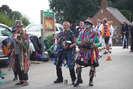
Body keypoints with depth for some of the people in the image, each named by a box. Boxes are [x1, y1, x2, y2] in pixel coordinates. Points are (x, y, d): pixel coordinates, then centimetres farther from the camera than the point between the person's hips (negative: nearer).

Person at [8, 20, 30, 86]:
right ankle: (21, 80, 22)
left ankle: (25, 81, 4)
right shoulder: (16, 34, 14)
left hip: (22, 53, -8)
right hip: (16, 53, 8)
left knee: (23, 67, -6)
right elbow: (13, 43, 25)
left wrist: (17, 40, -27)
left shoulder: (24, 35, -10)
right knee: (16, 66, 10)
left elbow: (25, 44, -21)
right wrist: (10, 44, 3)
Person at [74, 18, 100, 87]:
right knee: (78, 63, -8)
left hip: (92, 51, -2)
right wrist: (80, 43, -15)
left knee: (92, 66, 3)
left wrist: (95, 45, -20)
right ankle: (79, 79, 8)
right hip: (83, 51, 2)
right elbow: (78, 41, 9)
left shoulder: (95, 33, 0)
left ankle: (91, 80, 22)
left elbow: (98, 42, 2)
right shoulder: (82, 33, 7)